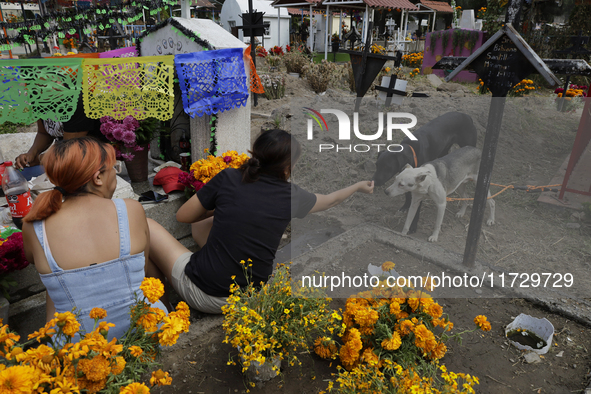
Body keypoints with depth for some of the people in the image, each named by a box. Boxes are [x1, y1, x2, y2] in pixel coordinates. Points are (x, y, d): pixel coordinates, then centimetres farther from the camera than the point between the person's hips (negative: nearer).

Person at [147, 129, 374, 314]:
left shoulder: (228, 178, -11)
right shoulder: (291, 196, -5)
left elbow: (183, 216, 2)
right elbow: (329, 200, 17)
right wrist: (358, 186, 36)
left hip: (202, 294, -3)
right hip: (248, 299, 4)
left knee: (144, 223, 13)